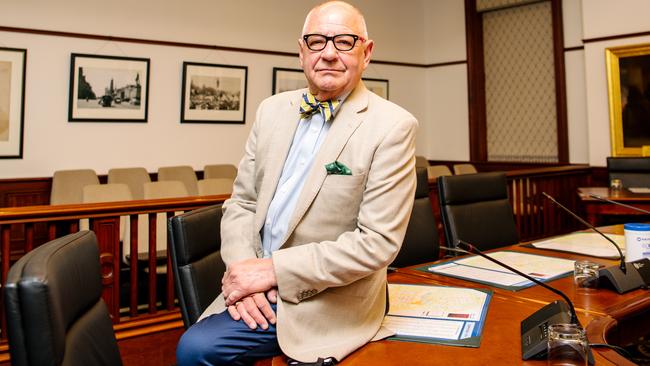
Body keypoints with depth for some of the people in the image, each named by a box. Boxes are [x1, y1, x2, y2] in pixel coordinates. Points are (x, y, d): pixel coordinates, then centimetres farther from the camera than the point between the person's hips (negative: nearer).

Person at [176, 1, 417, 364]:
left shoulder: (393, 126, -12)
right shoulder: (272, 110, 6)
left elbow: (377, 242, -16)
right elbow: (241, 201, 8)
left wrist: (274, 269, -17)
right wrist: (241, 270, -10)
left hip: (330, 305, -5)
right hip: (256, 286, 5)